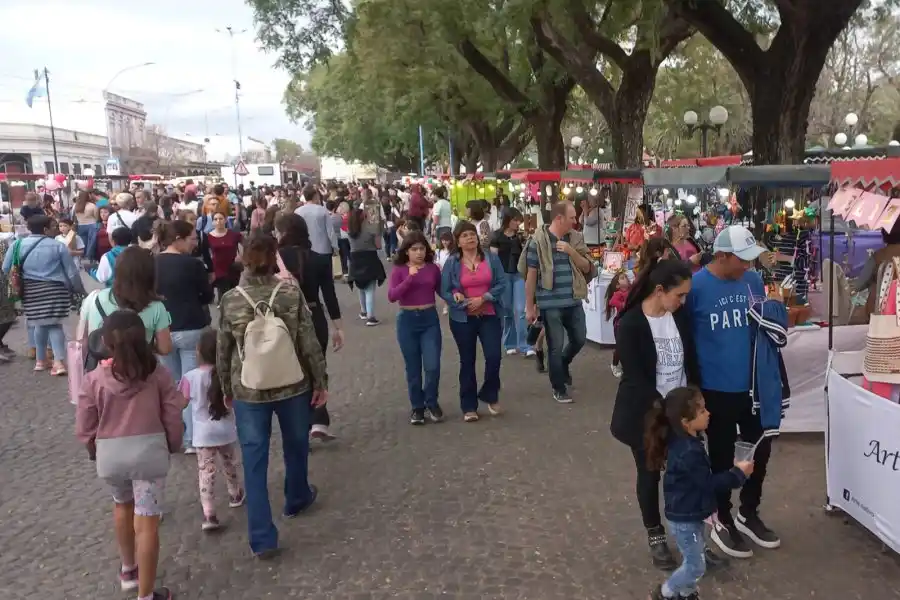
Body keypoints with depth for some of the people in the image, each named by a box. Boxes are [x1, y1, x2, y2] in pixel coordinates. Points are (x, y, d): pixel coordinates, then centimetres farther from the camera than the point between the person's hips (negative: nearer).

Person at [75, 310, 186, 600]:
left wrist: (96, 451, 17)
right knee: (147, 522, 4)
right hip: (149, 450, -2)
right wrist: (173, 445, 14)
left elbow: (84, 428, -2)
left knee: (123, 505, 29)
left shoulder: (94, 379, -8)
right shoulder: (157, 373, -7)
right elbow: (173, 416, -3)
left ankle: (128, 570, 45)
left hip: (109, 454, 2)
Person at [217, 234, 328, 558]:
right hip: (292, 386, 0)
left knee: (254, 462, 6)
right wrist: (320, 381, 2)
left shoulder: (230, 300, -7)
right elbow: (309, 343, -9)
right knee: (295, 446, 24)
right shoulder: (291, 293, -11)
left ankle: (262, 539, 6)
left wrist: (227, 389, 14)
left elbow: (222, 352, 0)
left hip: (248, 391, 0)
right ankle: (296, 499, 47)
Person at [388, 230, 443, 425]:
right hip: (407, 320, -1)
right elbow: (391, 296, -16)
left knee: (432, 366, -5)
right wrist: (410, 278, -23)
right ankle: (418, 407, 23)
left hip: (430, 319, 1)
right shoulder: (399, 270, -5)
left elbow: (442, 291, 11)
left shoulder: (433, 268, 1)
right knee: (413, 368, 8)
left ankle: (432, 404, 18)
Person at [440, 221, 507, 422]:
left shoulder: (491, 258, -1)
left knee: (494, 357, -8)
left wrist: (483, 298, -15)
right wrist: (464, 303, -17)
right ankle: (469, 407, 18)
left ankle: (490, 395, 20)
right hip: (463, 319, 0)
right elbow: (445, 291, -5)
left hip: (489, 316, 1)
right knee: (467, 361, 7)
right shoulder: (452, 262, -5)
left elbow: (502, 283, -3)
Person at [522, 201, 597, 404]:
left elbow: (587, 267, 4)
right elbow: (531, 274, -7)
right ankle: (559, 389, 20)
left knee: (579, 340, 16)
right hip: (550, 303, -5)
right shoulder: (538, 240, -9)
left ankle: (562, 365, 45)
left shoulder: (575, 238, 5)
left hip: (574, 301, 5)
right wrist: (529, 307, -6)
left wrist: (571, 251, -15)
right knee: (556, 346, 4)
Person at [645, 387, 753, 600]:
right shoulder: (689, 452, -31)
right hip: (684, 518, -9)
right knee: (696, 566, 5)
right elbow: (708, 483, -22)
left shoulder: (682, 441, -1)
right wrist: (738, 473, -14)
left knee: (694, 560, 22)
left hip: (690, 514, 9)